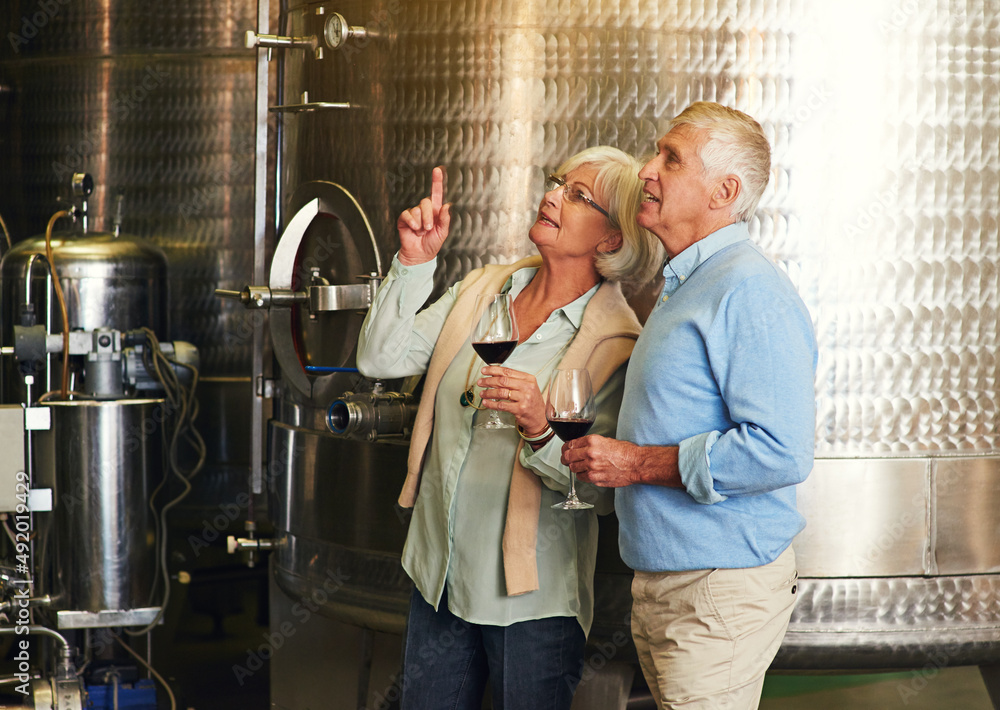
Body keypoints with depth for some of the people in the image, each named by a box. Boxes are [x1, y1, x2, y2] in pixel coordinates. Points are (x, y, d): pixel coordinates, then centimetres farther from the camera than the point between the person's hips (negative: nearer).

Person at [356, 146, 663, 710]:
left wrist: (541, 430, -32)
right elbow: (381, 359, 1)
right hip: (438, 577, 5)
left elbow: (603, 490, -15)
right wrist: (415, 262, -7)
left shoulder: (617, 343, -12)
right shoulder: (482, 289, 6)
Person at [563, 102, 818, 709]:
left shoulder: (750, 289, -18)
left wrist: (637, 464, -21)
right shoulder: (685, 287, 17)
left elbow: (780, 451, -28)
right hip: (662, 580, 10)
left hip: (721, 589, -10)